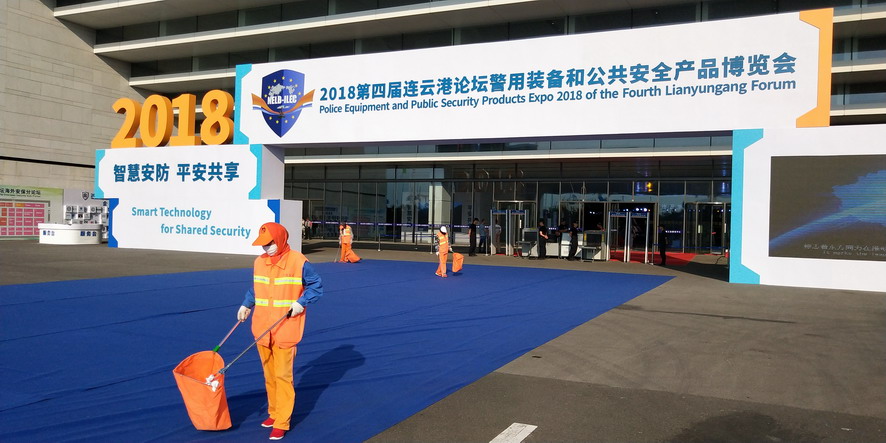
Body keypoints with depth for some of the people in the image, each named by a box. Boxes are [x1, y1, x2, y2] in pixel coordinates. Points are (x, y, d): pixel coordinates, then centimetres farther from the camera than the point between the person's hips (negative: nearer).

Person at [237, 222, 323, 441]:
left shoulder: (299, 262, -10)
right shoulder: (259, 262, 6)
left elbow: (316, 286, -4)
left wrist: (301, 302, -16)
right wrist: (246, 305, 4)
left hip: (285, 331, -5)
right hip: (262, 330, 5)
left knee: (282, 376, -3)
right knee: (269, 375, 14)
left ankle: (282, 423, 6)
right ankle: (274, 413, 30)